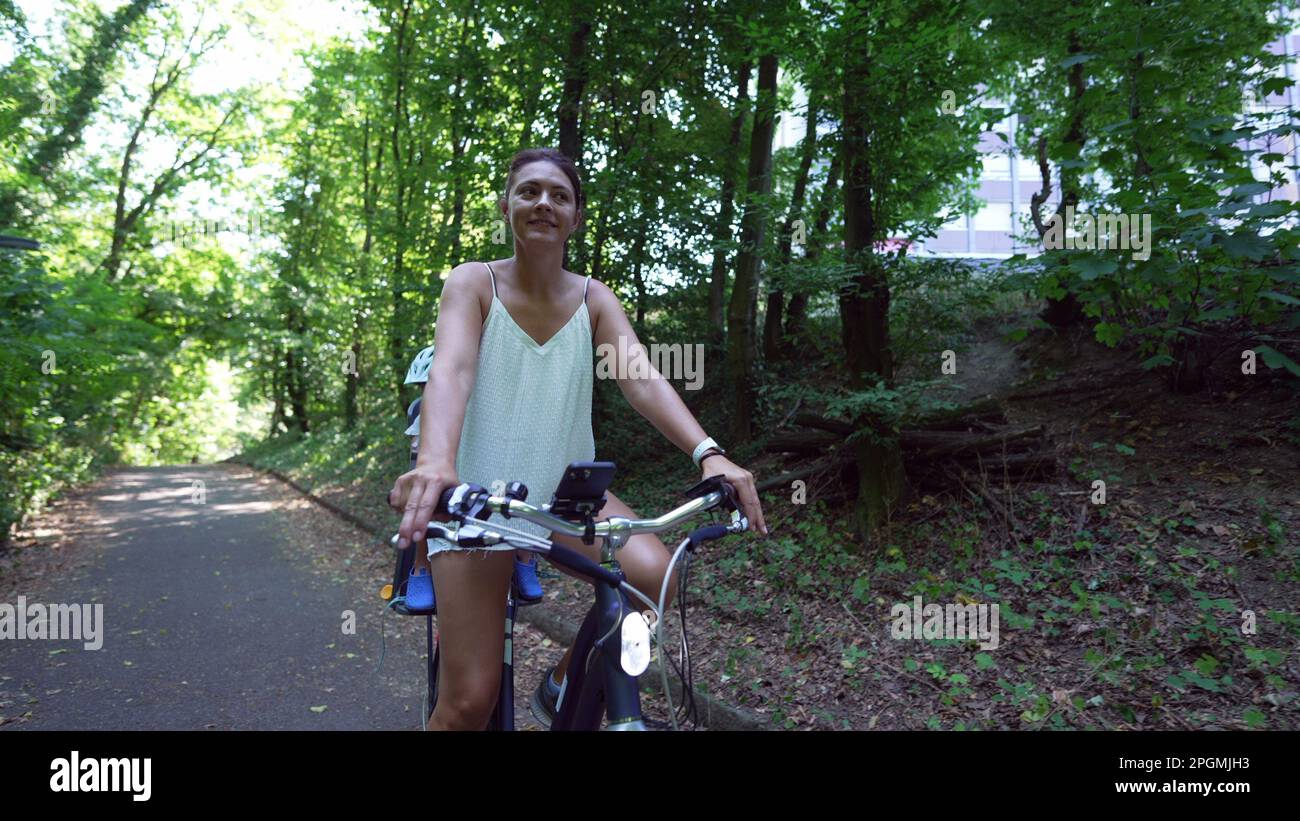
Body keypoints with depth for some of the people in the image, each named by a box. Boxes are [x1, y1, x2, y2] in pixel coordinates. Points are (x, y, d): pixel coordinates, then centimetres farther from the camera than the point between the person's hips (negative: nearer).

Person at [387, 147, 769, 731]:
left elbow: (640, 377, -14)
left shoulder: (593, 299, 1)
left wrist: (708, 454, -32)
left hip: (566, 488, 3)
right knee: (470, 700, -8)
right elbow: (451, 370, -26)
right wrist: (435, 460, -47)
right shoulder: (473, 283, -7)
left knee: (653, 575, -25)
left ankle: (561, 689, 4)